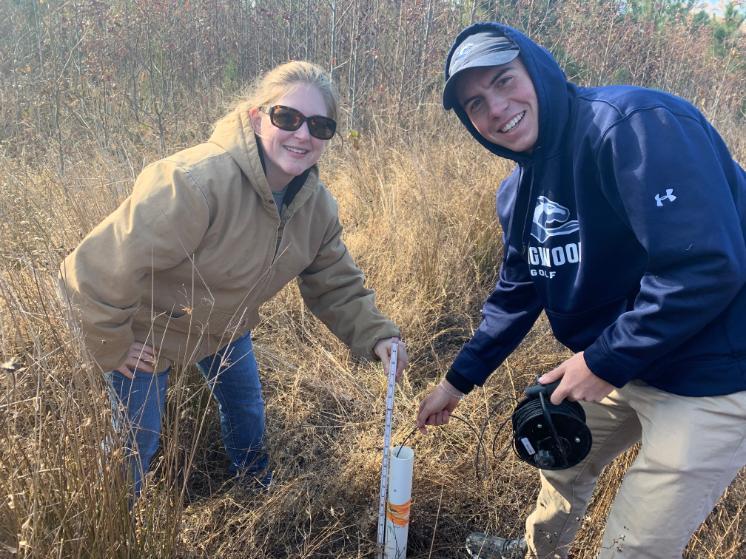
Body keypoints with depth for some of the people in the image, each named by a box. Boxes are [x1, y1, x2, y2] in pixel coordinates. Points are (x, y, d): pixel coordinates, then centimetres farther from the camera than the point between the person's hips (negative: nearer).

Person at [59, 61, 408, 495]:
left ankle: (258, 490, 55)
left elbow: (337, 286, -6)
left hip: (226, 324, 6)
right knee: (137, 444, 10)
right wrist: (113, 348, -21)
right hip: (148, 329, -6)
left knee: (248, 414, 24)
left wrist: (377, 335, -23)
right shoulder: (196, 182, -40)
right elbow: (99, 267, -36)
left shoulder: (317, 205, -15)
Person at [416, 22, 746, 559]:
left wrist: (604, 361, -22)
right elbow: (517, 293, 12)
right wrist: (458, 380, 13)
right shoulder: (520, 191, 2)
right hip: (618, 364, 8)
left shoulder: (634, 125, -25)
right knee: (561, 456, 27)